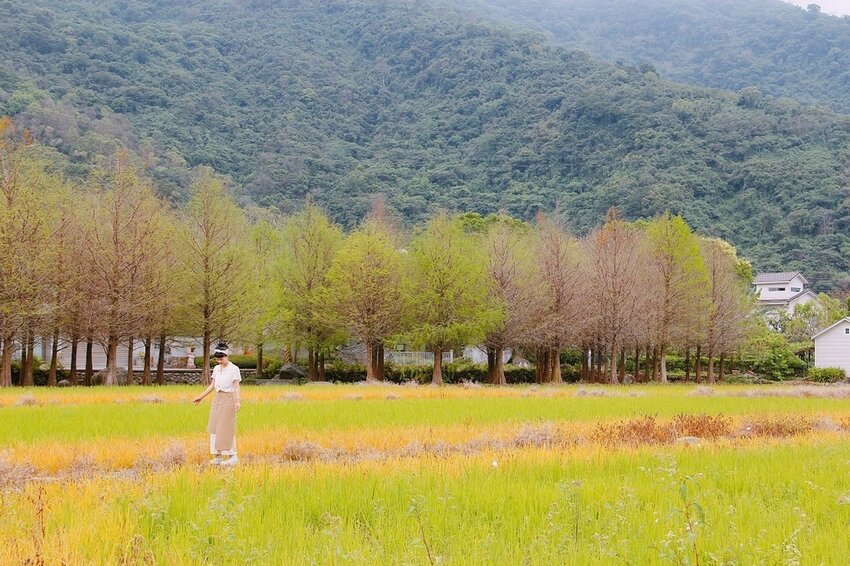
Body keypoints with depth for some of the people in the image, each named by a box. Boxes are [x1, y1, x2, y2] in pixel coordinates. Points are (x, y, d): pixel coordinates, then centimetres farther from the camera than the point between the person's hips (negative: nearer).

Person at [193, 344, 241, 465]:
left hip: (228, 399, -7)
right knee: (214, 427, 3)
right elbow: (212, 386, 15)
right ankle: (217, 456, 7)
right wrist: (201, 397, 14)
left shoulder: (234, 369, -9)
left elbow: (236, 387, -13)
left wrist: (237, 401, -25)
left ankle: (232, 456, 2)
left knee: (226, 428, -6)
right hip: (217, 398, 7)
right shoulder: (216, 369, 10)